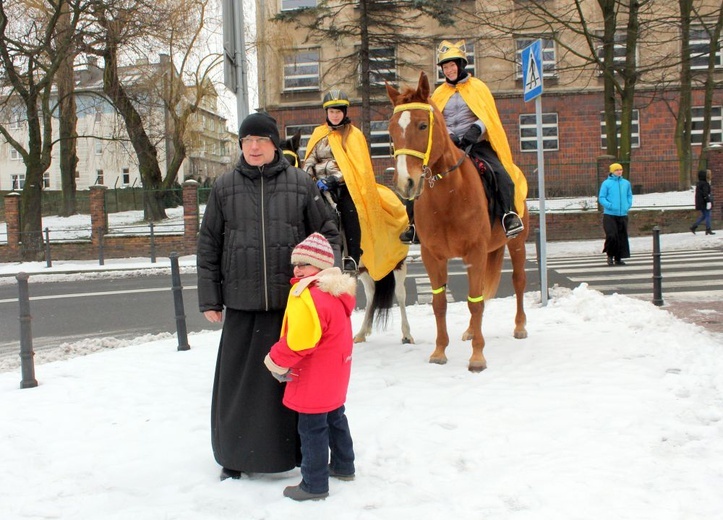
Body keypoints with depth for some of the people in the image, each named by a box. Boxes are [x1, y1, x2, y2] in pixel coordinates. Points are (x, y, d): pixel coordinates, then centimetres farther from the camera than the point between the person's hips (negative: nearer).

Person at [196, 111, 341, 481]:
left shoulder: (300, 183, 3)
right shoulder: (224, 187, 5)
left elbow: (328, 233, 8)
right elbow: (208, 246, 7)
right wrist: (209, 298, 4)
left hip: (293, 301, 0)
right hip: (242, 303, 1)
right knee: (240, 380, 7)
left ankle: (300, 450, 26)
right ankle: (236, 454, 24)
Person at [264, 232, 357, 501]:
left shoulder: (308, 297, -25)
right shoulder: (337, 293, 8)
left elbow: (298, 341, -29)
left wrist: (276, 361, -14)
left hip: (314, 379, -10)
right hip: (334, 378, 10)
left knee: (312, 429, 0)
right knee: (334, 418, 24)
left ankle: (314, 484, 8)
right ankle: (343, 466, 38)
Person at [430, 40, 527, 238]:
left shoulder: (478, 87, 9)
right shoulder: (439, 93, 16)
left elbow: (489, 116, 1)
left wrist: (476, 129, -19)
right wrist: (447, 135, -12)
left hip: (476, 144, -2)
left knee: (498, 172, -30)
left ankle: (509, 214, -26)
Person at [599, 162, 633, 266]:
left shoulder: (626, 183, 9)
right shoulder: (606, 183, -4)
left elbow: (629, 196, 19)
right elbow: (601, 198, -4)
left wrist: (628, 205, 3)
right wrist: (610, 206, -16)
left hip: (623, 214, 4)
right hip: (610, 215, -4)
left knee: (622, 237, 6)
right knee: (611, 236, -13)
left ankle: (618, 258, 17)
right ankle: (610, 255, 9)